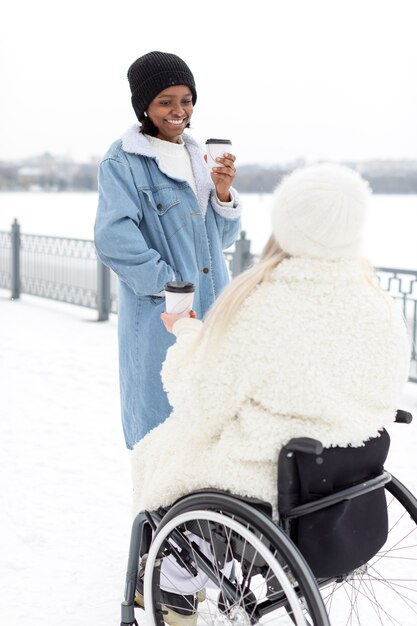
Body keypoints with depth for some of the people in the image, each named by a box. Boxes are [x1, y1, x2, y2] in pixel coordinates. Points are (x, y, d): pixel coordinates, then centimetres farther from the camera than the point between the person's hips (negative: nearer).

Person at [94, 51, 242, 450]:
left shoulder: (197, 155, 14)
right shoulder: (123, 162, -7)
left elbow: (222, 238, 16)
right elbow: (113, 238, -18)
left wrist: (223, 193, -3)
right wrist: (169, 286, -17)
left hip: (212, 311, 7)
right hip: (160, 316, -6)